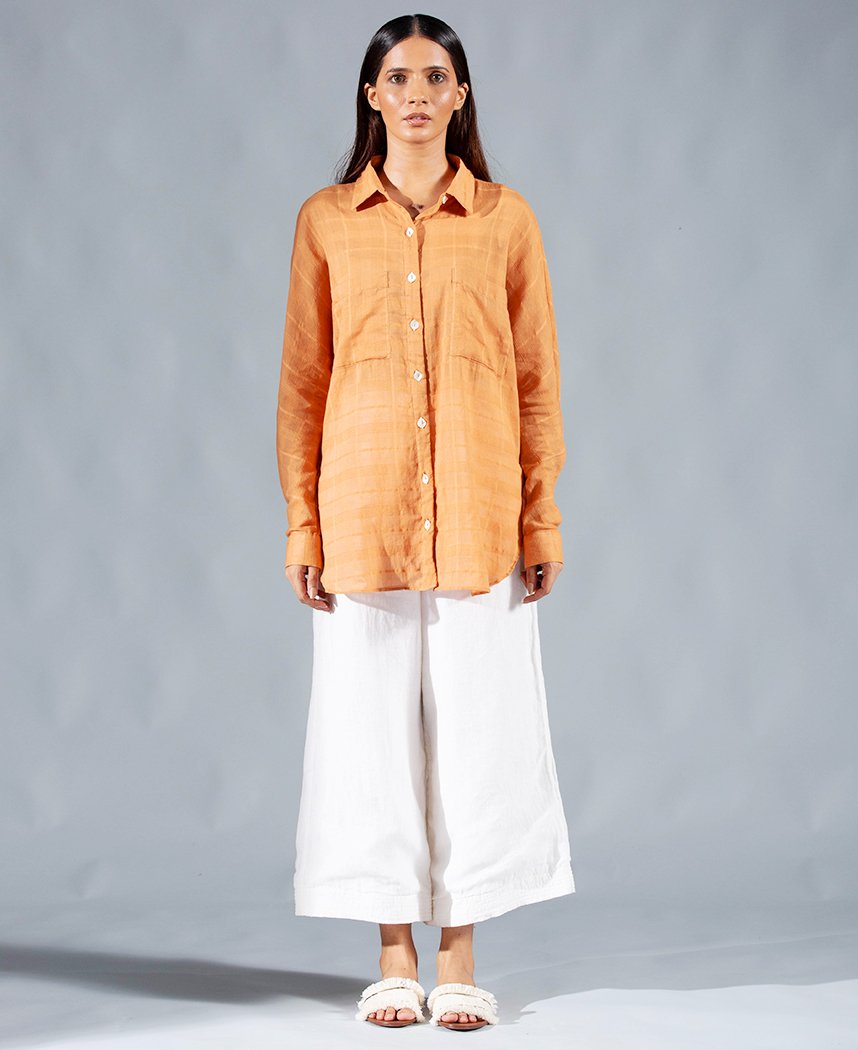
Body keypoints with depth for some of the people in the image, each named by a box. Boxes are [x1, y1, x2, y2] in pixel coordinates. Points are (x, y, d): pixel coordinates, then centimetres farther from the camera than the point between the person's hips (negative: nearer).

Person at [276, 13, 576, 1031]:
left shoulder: (506, 219, 4)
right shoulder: (325, 221, 4)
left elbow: (537, 379, 5)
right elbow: (301, 382, 4)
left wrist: (541, 520, 0)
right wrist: (303, 525, -1)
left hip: (477, 514, 0)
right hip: (364, 508, 0)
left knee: (478, 726, 2)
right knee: (372, 723, 4)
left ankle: (460, 957, 13)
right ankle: (395, 956, 15)